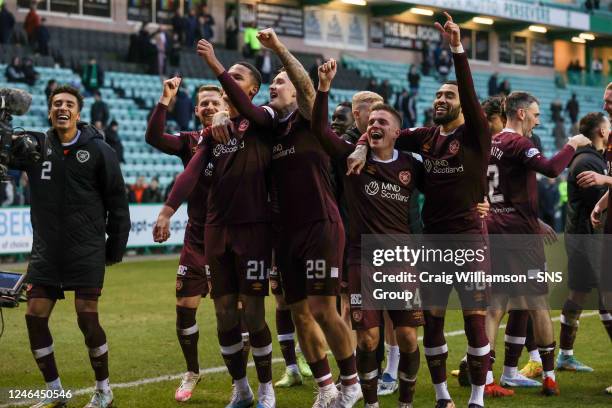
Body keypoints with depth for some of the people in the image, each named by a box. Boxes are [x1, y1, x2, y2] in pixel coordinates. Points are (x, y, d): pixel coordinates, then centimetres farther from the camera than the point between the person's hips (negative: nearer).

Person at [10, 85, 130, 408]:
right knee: (34, 317, 2)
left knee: (87, 320, -4)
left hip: (87, 253, -4)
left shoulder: (98, 151, -3)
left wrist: (116, 248, 2)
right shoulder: (34, 146, 5)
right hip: (45, 252, 4)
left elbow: (117, 203, 1)